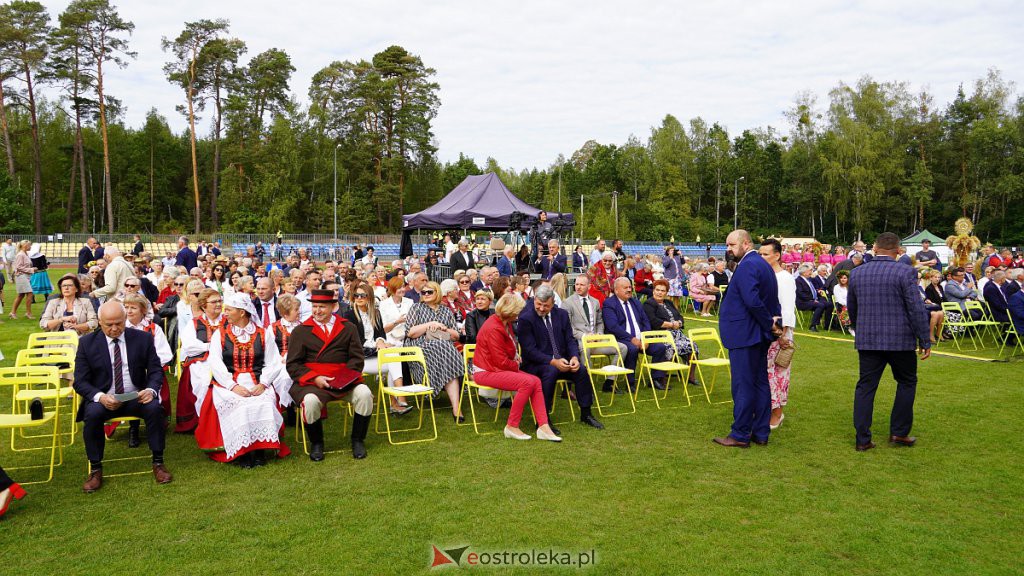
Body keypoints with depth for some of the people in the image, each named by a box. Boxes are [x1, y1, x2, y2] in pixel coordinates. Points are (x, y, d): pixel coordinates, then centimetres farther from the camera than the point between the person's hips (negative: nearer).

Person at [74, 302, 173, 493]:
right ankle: (95, 469, -14)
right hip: (102, 398, 0)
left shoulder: (143, 338, 2)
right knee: (92, 414, -32)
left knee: (154, 408, -30)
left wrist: (151, 390, -19)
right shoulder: (87, 343, 0)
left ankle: (158, 463, -13)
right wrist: (100, 397, -22)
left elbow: (156, 371, 4)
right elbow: (80, 381, -2)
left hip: (136, 397, 0)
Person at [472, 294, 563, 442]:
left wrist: (515, 355, 11)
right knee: (527, 382, -26)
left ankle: (543, 427, -11)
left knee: (536, 381, -10)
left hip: (497, 368, 10)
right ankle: (512, 427, -16)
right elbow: (501, 362, -20)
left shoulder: (504, 323, 10)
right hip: (486, 372, -10)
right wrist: (516, 365, -3)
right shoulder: (494, 329, -21)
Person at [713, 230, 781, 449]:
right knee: (760, 382, 13)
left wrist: (770, 324, -15)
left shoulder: (746, 266, -17)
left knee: (743, 385, -3)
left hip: (744, 334, -10)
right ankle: (761, 432, 20)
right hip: (760, 336, 10)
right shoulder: (764, 265, 16)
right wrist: (775, 323, 5)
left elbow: (752, 301, -26)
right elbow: (774, 300, 15)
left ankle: (740, 435, 3)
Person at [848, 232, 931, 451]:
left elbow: (852, 309, 14)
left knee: (865, 386, 6)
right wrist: (925, 341, -3)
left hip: (867, 340, 3)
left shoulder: (856, 273, 4)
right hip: (900, 339, -3)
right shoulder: (905, 273, -10)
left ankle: (862, 439, 7)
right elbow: (916, 309, -11)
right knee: (906, 383, 16)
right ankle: (899, 432, 18)